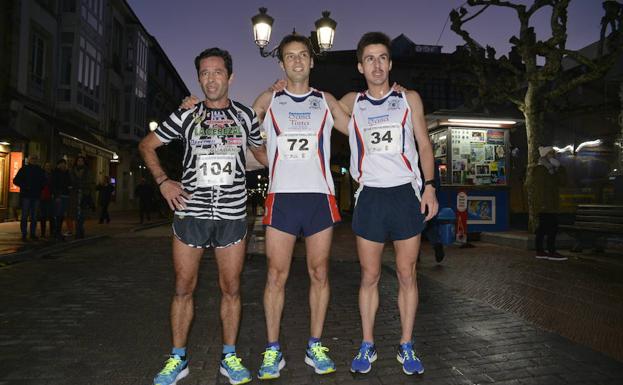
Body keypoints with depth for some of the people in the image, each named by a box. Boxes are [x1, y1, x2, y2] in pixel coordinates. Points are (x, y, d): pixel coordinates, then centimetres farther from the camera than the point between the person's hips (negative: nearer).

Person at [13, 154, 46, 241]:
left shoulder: (40, 170, 13)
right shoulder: (24, 169, 4)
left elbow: (43, 182, 21)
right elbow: (15, 180, 3)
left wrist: (40, 188, 3)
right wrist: (24, 186, -11)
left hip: (36, 196, 3)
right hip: (26, 195, -3)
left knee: (34, 216, 6)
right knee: (25, 215, -3)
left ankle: (33, 234, 11)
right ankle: (24, 234, 1)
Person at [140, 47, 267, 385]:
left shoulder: (245, 115, 7)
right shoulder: (185, 116, 5)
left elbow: (261, 151, 21)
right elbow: (147, 145, 15)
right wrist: (162, 181, 2)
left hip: (232, 215, 0)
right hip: (190, 214, 0)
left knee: (231, 289, 7)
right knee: (183, 288, 7)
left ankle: (230, 357, 23)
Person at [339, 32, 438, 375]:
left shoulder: (409, 98, 8)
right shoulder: (351, 103, 9)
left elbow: (424, 145, 10)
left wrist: (429, 187, 0)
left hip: (406, 194, 0)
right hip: (370, 196, 0)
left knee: (406, 275, 5)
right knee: (369, 276, 5)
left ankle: (406, 347, 20)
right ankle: (367, 346, 20)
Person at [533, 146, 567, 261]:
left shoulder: (550, 169, 19)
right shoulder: (540, 169, -11)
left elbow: (562, 182, 14)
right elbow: (540, 188, -18)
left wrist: (560, 168, 6)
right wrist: (543, 203, -23)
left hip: (551, 205, 10)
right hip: (546, 205, -10)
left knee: (543, 229, 10)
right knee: (552, 228, -10)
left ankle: (540, 251, 15)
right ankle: (552, 253, -6)